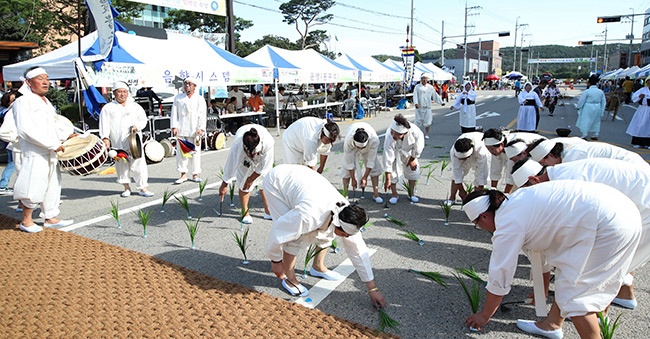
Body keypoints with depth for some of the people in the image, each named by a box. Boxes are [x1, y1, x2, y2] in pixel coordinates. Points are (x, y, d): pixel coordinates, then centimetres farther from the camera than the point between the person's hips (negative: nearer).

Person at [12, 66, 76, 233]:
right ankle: (26, 221, 13)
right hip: (35, 153, -9)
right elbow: (26, 130, -20)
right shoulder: (22, 102, -11)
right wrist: (53, 144, -23)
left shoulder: (46, 102, 17)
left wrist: (67, 134, 9)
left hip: (50, 153, 9)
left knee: (53, 184, 14)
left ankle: (50, 218, 25)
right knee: (34, 187, -4)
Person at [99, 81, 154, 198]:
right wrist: (105, 137, -11)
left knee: (138, 163, -6)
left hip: (134, 140, 0)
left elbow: (143, 119, 15)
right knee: (121, 164, 4)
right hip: (117, 143, 0)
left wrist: (137, 126, -6)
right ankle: (127, 187, 17)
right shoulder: (108, 108, 11)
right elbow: (104, 124, 2)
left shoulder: (135, 106, 17)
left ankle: (142, 188, -3)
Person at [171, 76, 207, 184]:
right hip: (181, 130, 1)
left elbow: (203, 115, 1)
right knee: (181, 152, -1)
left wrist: (201, 128, -11)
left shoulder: (200, 99, 9)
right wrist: (174, 126, -5)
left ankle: (195, 174, 11)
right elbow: (174, 113, 7)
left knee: (195, 152, 2)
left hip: (194, 131, -1)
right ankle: (183, 174, 7)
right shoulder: (178, 98, 13)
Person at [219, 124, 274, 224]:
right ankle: (245, 213, 7)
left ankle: (268, 211, 12)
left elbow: (264, 167, -27)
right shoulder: (237, 144, -43)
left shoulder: (268, 142, -43)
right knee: (244, 182, -7)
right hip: (243, 157, 0)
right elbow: (230, 164, -29)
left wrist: (251, 179, -16)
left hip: (262, 157, 1)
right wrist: (224, 185, -20)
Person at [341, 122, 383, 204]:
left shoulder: (374, 140, -43)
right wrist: (353, 179, -20)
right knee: (346, 167, -11)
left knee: (375, 167, -9)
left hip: (368, 147, 0)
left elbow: (371, 161, -30)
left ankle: (376, 193, 1)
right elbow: (349, 162, -29)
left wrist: (365, 177, -23)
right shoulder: (348, 141, -43)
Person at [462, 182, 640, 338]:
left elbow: (499, 280, -3)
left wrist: (484, 315, 12)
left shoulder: (508, 224, -12)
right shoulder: (515, 199, 10)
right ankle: (551, 324, 35)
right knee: (567, 276, 20)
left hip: (608, 226, -10)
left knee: (574, 294, -1)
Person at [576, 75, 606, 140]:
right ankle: (595, 135, 21)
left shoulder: (586, 92, -14)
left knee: (586, 121, 2)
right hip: (597, 108, 5)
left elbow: (581, 101, -8)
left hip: (588, 108, -5)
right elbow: (604, 101, 8)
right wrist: (602, 110, 15)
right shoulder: (600, 91, 3)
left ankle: (585, 135, 0)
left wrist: (578, 107, 8)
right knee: (596, 121, 15)